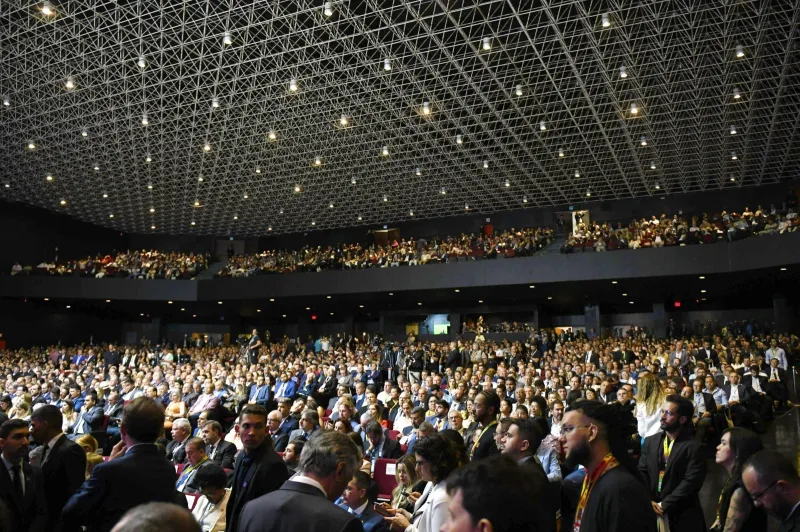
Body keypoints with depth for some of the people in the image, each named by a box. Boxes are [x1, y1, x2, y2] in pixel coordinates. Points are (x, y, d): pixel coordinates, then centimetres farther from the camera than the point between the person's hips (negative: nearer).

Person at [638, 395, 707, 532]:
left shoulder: (695, 447, -8)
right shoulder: (650, 441, 6)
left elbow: (691, 482, -15)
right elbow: (641, 473, 2)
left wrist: (664, 505, -17)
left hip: (682, 516, -4)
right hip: (650, 511, 4)